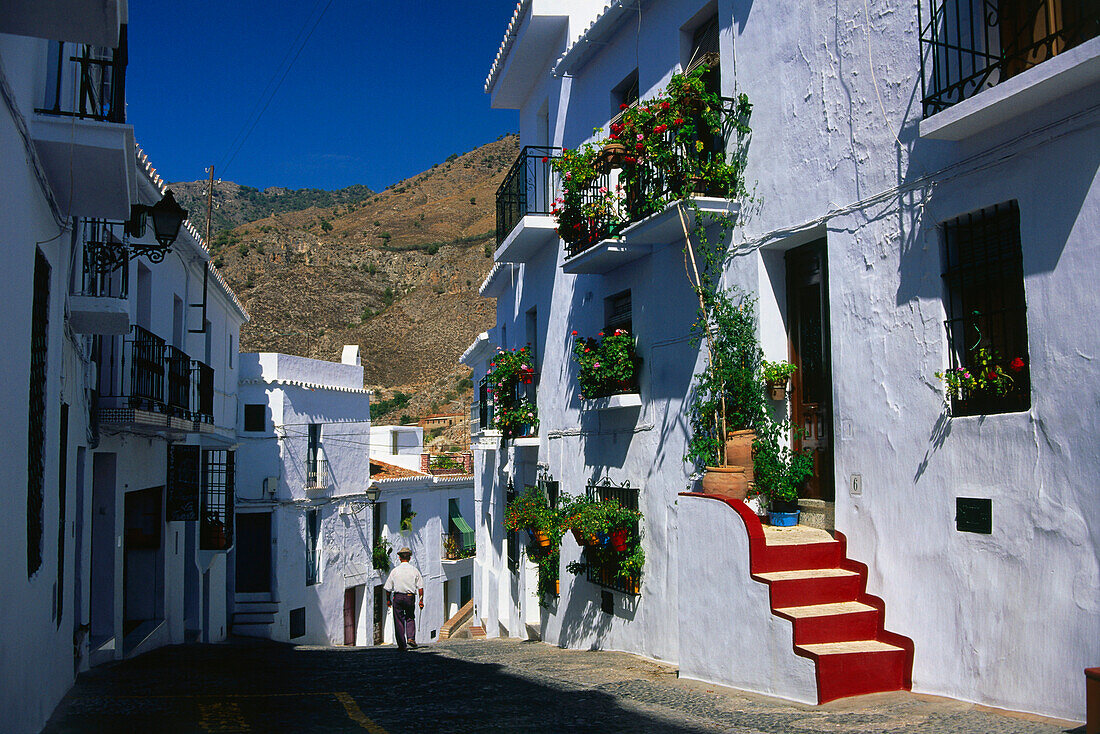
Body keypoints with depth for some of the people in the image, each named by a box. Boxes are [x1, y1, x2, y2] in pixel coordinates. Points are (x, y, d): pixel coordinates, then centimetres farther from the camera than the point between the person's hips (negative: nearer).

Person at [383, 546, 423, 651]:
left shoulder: (395, 571, -2)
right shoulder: (414, 570, 1)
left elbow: (388, 588, 2)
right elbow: (420, 587, -1)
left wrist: (388, 600, 15)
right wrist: (421, 600, 4)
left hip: (398, 597, -1)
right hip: (410, 597, 1)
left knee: (399, 621, 5)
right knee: (410, 618, 18)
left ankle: (401, 644, 5)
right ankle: (411, 638, 0)